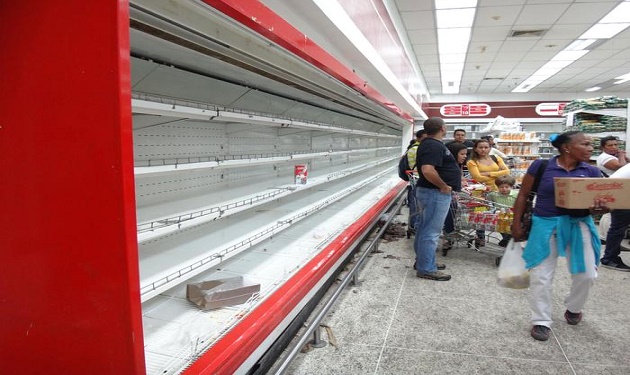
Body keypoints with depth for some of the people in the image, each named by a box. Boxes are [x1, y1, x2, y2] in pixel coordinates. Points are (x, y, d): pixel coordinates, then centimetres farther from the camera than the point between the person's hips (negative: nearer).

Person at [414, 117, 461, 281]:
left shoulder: (429, 144, 14)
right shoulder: (434, 146, -19)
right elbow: (428, 170, -31)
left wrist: (443, 185, 20)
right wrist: (444, 186, -19)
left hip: (428, 191, 11)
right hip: (435, 193, -11)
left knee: (424, 229, 16)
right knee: (431, 232, -5)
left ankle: (423, 261, 28)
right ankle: (426, 269, 1)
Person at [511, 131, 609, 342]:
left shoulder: (592, 171, 2)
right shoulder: (541, 166, -7)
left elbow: (600, 200, 3)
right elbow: (523, 195, -1)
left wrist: (599, 208, -22)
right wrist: (516, 225, -3)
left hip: (579, 225, 3)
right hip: (546, 225, -3)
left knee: (586, 274, 9)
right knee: (540, 275, 2)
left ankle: (574, 308, 40)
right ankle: (541, 321, 18)